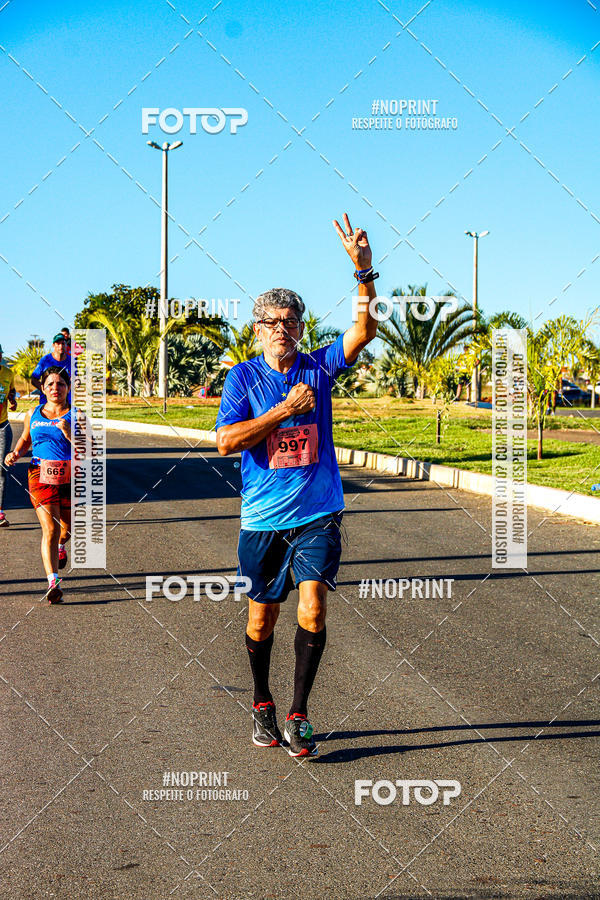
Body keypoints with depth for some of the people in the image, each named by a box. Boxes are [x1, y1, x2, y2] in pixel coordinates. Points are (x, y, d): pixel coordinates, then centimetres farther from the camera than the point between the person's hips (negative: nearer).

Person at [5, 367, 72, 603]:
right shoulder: (33, 415, 8)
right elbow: (25, 439, 26)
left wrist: (69, 434, -19)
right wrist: (15, 454, 6)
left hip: (71, 478, 0)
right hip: (41, 476, 0)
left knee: (67, 527, 15)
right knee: (50, 529, -15)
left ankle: (60, 546, 53)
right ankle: (53, 584, -18)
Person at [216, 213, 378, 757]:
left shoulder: (320, 367, 2)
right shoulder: (243, 377, 0)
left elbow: (366, 330, -13)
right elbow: (226, 442, -12)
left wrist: (364, 270, -26)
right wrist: (285, 410, -16)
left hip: (317, 513, 0)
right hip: (263, 517, 0)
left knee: (313, 609, -12)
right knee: (263, 616, 10)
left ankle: (299, 714, 1)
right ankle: (262, 705, 32)